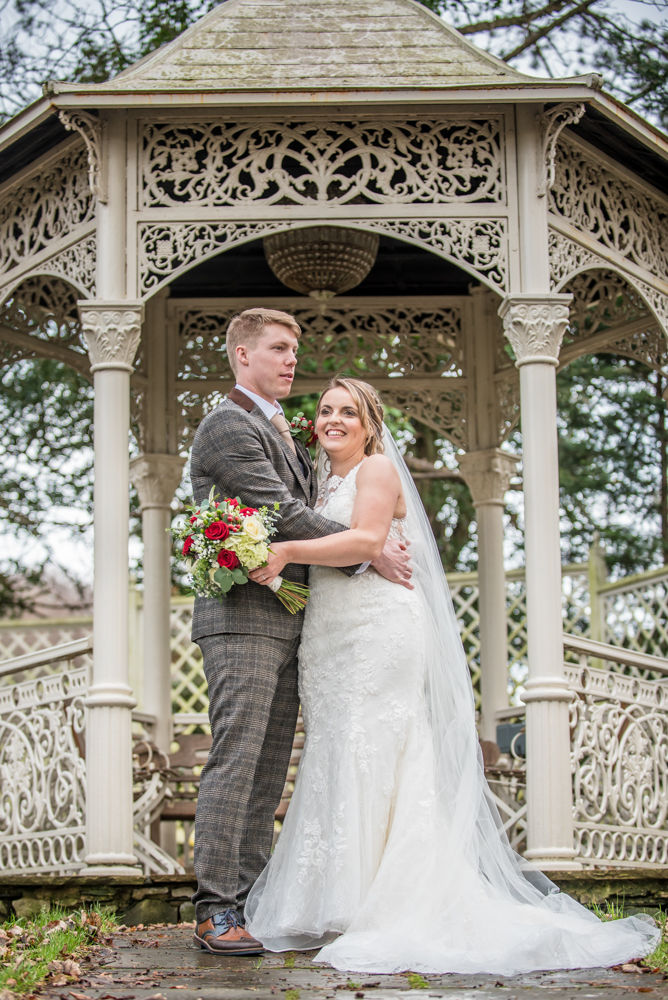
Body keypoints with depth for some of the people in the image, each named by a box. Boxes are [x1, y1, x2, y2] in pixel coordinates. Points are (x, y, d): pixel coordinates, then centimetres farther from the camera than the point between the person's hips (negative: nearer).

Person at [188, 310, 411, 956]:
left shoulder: (278, 430, 24)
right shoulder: (228, 425, -7)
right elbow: (283, 514, -14)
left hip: (285, 622, 9)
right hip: (243, 618, -9)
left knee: (269, 769, 7)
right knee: (235, 759, -11)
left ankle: (251, 898, 11)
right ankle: (215, 909, -9)